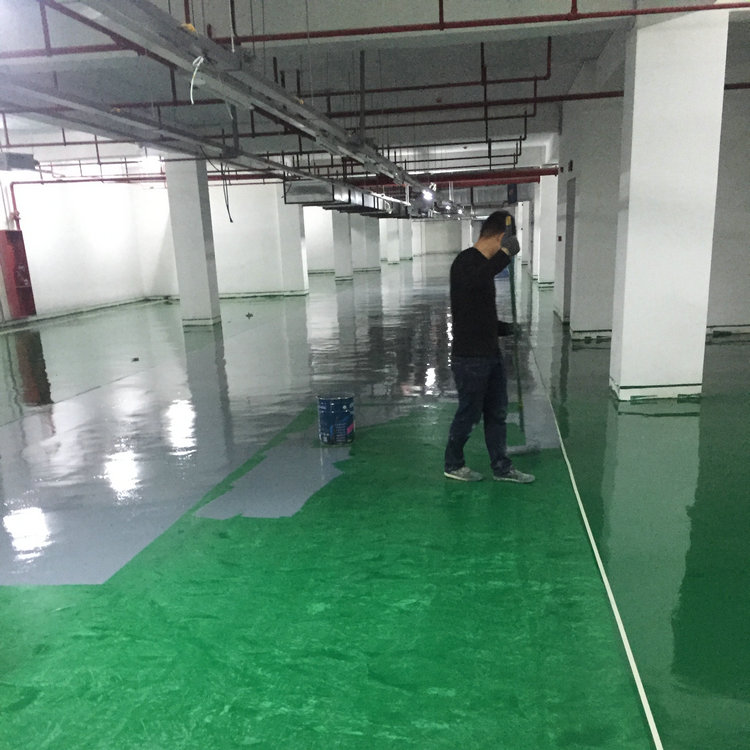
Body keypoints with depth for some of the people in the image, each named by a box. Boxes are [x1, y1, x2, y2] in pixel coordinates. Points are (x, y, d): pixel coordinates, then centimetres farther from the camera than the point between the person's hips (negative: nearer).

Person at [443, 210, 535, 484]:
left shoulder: (482, 263, 14)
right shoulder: (467, 261, -16)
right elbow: (474, 280, -43)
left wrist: (508, 328, 27)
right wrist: (506, 251, -44)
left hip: (491, 355, 10)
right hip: (469, 359, -10)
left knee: (497, 413, 16)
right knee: (469, 414, 5)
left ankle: (501, 467, 28)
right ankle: (453, 465, 25)